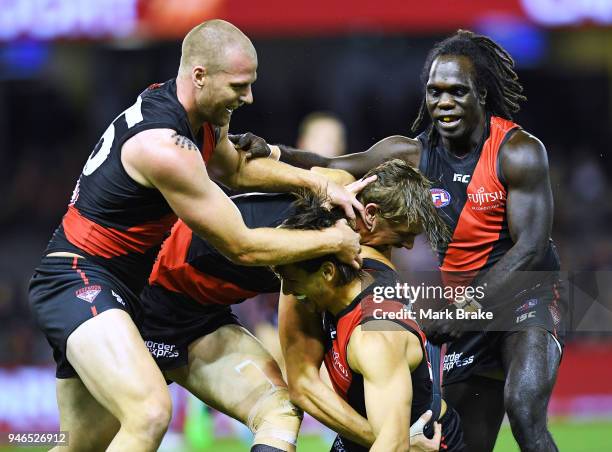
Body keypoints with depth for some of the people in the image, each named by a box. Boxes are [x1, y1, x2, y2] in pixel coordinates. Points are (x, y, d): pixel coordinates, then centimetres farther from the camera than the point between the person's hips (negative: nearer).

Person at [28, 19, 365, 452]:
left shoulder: (206, 118, 4)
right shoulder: (165, 148, -25)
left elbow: (236, 169, 28)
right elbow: (242, 247, -18)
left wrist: (319, 184, 14)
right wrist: (333, 242, -7)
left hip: (121, 285, 11)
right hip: (79, 280, -11)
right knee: (150, 414, -31)